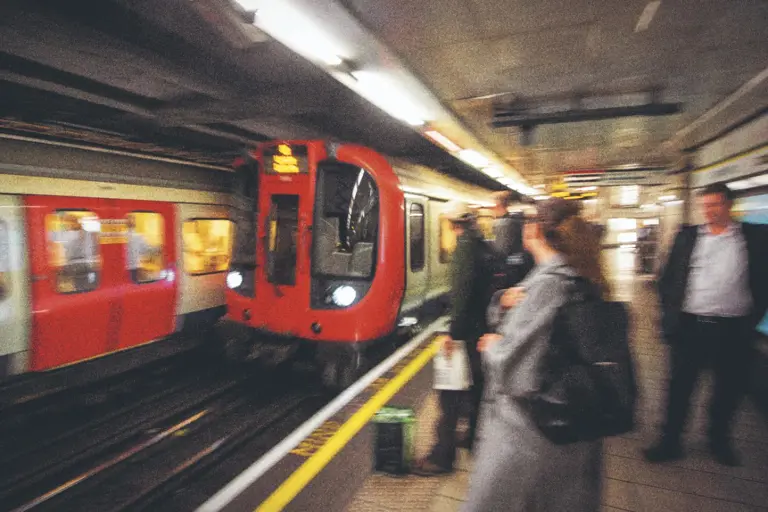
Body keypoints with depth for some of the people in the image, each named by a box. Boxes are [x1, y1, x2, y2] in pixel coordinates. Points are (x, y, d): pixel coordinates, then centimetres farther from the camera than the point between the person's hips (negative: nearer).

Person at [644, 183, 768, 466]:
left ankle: (719, 441, 35)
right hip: (690, 326, 0)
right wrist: (671, 314, 1)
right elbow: (668, 278, 6)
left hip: (732, 329, 0)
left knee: (729, 389, 14)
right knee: (680, 386, 8)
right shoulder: (687, 236, 4)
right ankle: (670, 442, 21)